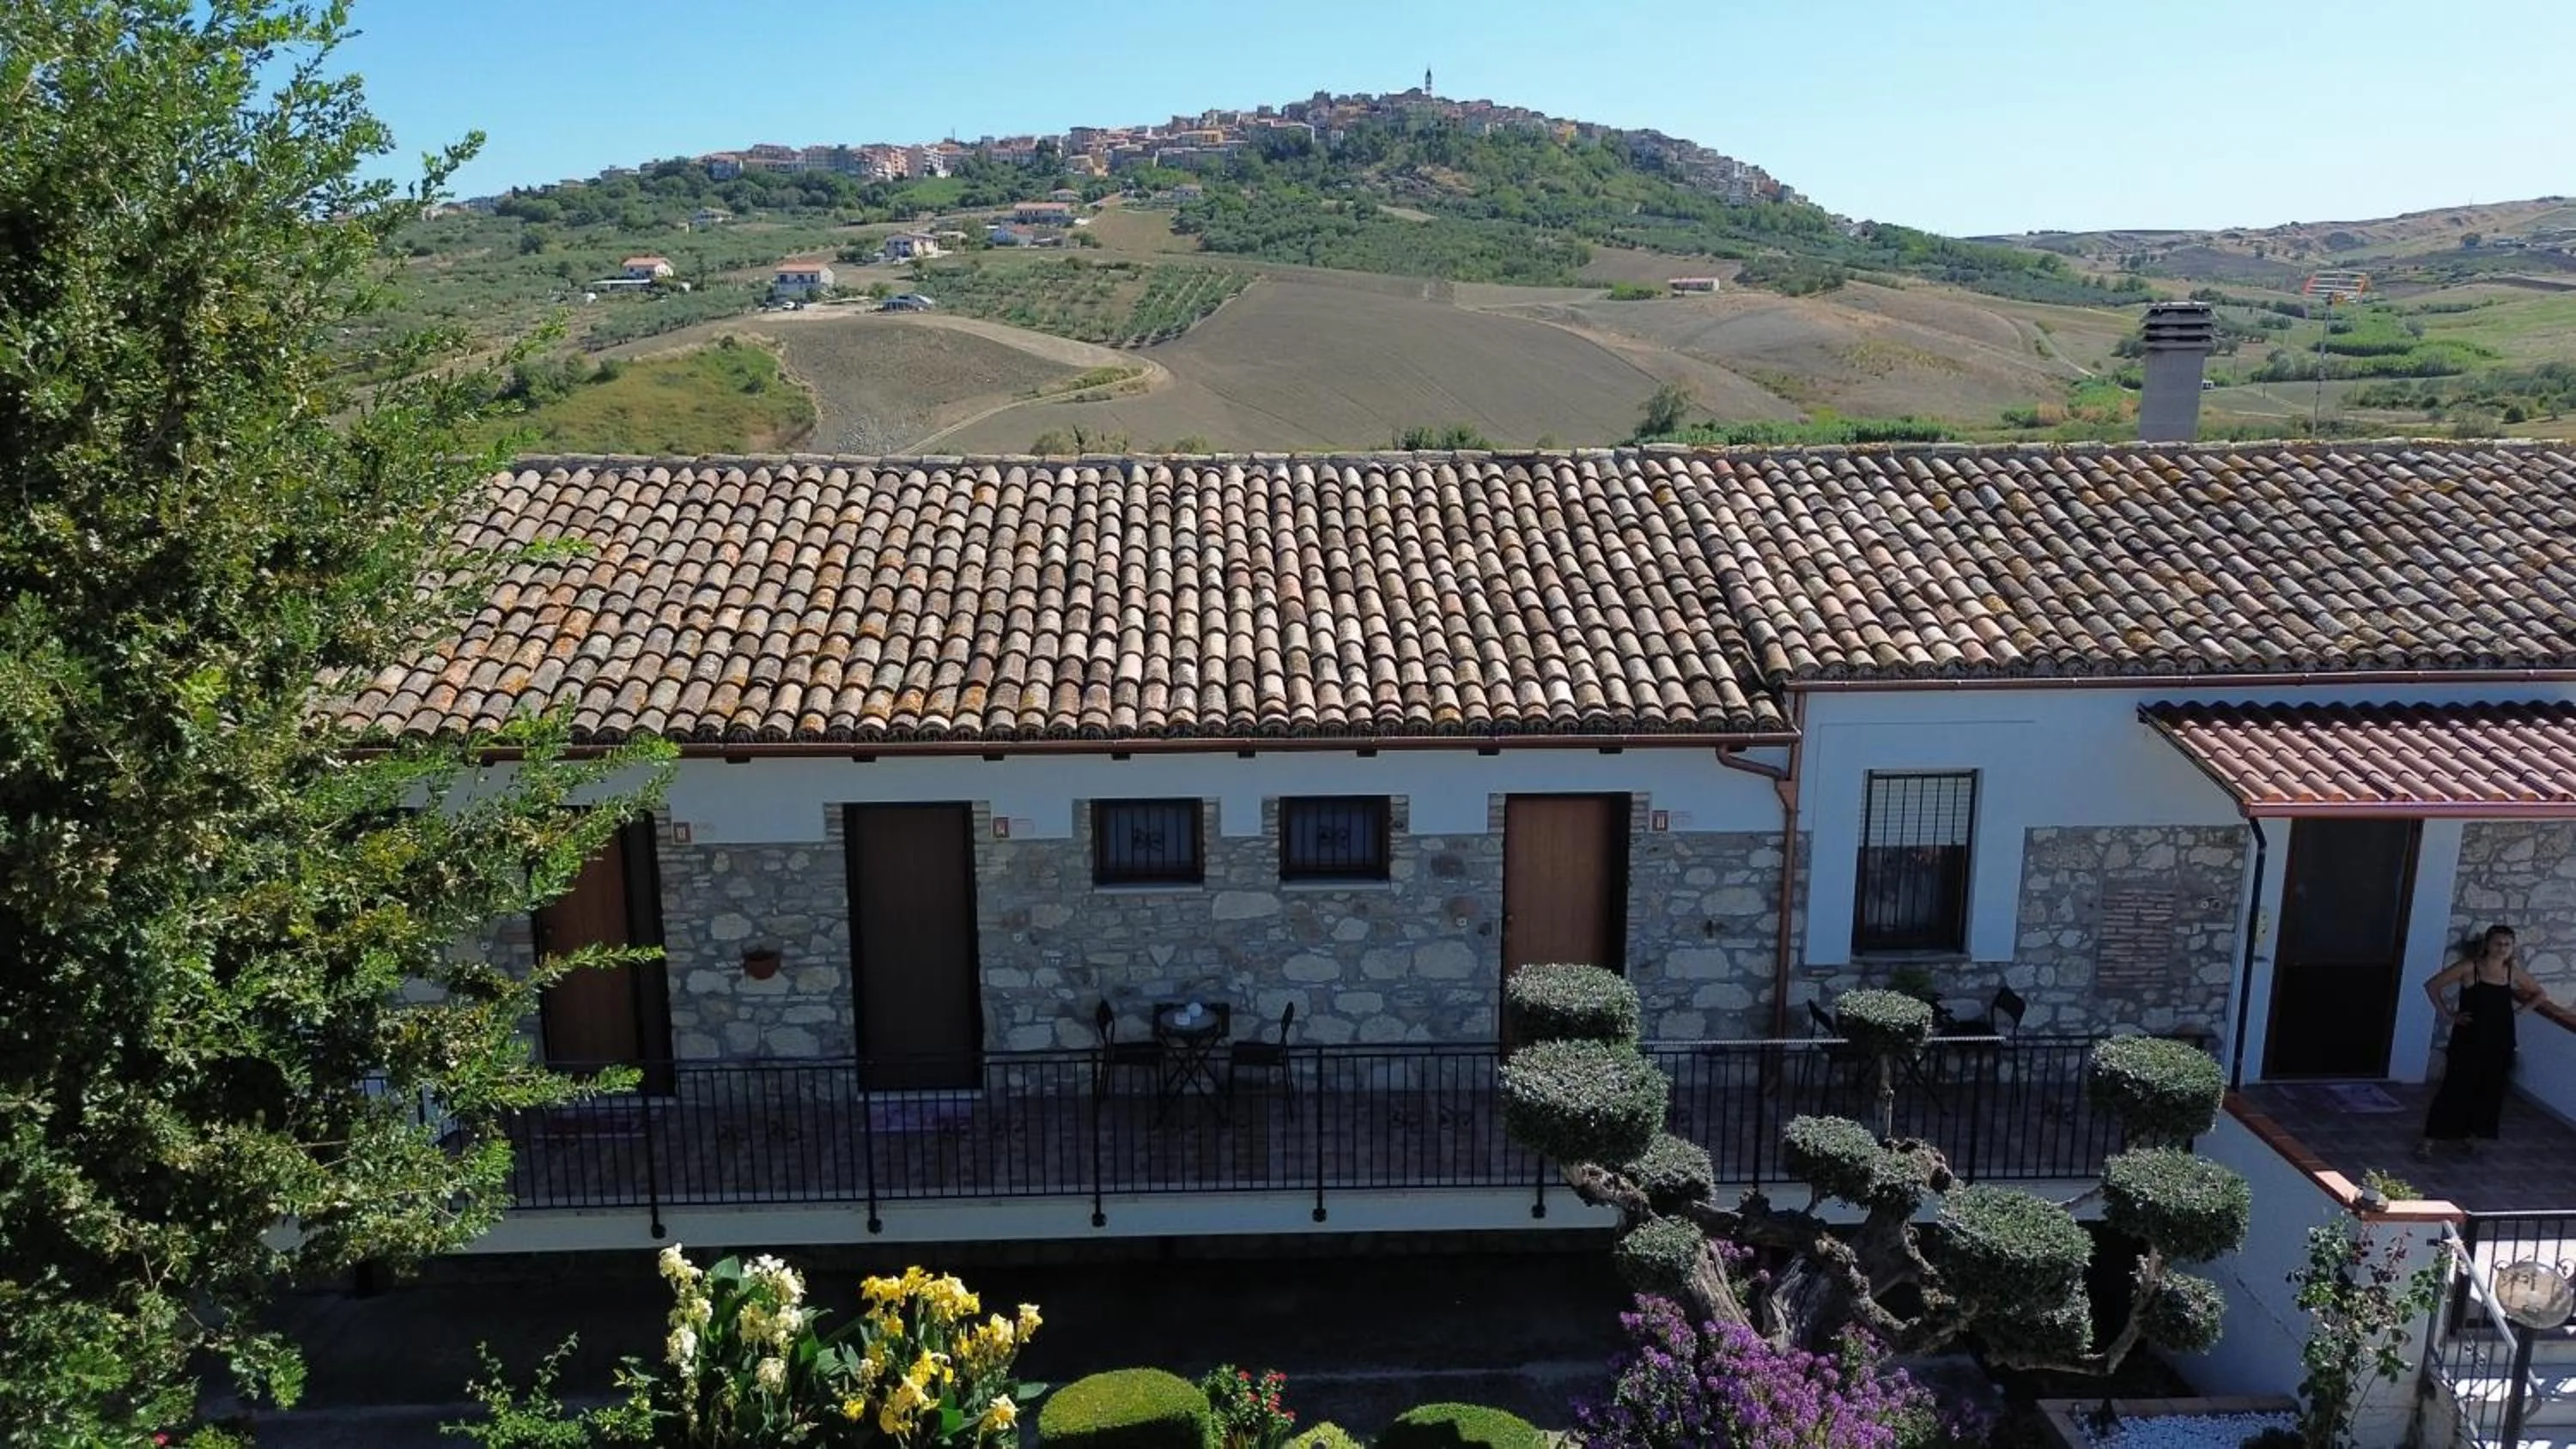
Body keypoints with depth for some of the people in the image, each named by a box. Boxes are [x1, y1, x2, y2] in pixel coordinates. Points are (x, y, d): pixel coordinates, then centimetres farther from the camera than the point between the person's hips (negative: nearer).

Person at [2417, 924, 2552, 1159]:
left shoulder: (2514, 972, 2)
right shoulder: (2469, 967, -10)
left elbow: (2541, 995, 19)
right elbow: (2432, 986, -8)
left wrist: (2519, 1010, 6)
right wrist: (2448, 1015, -11)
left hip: (2499, 1041, 5)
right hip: (2468, 1038, -5)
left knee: (2489, 1089, 10)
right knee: (2455, 1087, -4)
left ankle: (2469, 1133, 28)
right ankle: (2430, 1138, 1)